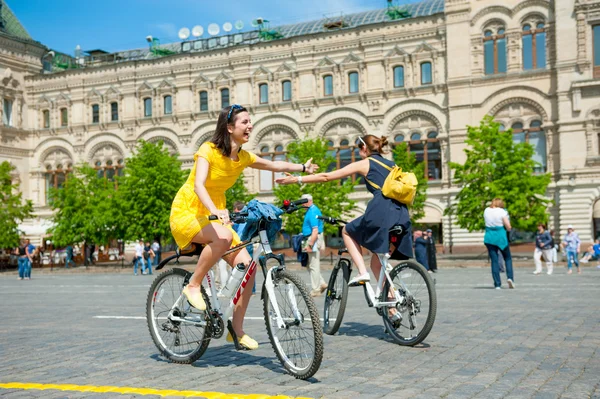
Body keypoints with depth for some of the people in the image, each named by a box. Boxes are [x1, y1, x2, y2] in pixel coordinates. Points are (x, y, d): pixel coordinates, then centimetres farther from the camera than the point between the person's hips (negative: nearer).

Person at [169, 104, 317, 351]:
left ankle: (237, 330, 3)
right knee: (223, 237, -39)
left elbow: (275, 166, 19)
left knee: (247, 265, -10)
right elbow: (199, 185, -33)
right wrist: (215, 211, -50)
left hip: (215, 216, 7)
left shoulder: (243, 157, 1)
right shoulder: (208, 150, -18)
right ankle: (193, 286, -17)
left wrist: (303, 168, 14)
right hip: (186, 213, -6)